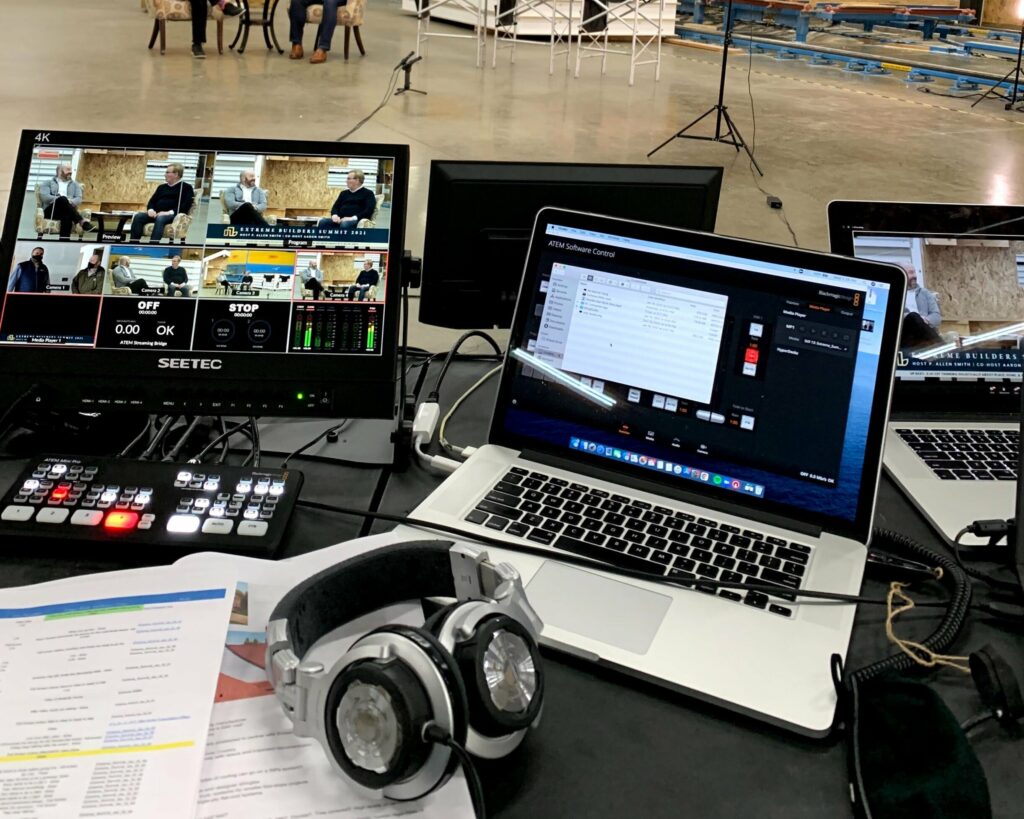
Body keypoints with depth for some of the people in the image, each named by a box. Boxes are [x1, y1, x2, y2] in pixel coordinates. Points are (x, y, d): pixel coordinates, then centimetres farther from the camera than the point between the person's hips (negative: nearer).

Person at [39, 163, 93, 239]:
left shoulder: (75, 185, 26)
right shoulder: (48, 183, 19)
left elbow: (79, 199, 9)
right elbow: (45, 197, 0)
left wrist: (70, 201, -15)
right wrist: (62, 199, -16)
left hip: (67, 211, 1)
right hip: (51, 210, -1)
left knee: (67, 216, -39)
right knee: (63, 199, -35)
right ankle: (82, 221, -49)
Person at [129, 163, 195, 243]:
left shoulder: (186, 188, 7)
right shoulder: (162, 187, 27)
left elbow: (186, 206, -6)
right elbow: (152, 201, 23)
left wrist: (170, 212, -19)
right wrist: (151, 209, -2)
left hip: (173, 215, -6)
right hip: (157, 214, 6)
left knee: (160, 219, -39)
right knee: (138, 217, -21)